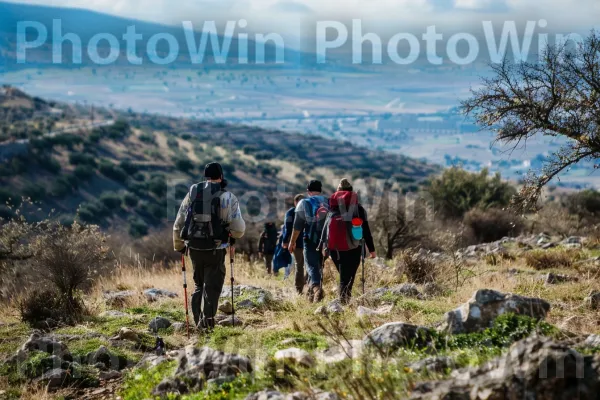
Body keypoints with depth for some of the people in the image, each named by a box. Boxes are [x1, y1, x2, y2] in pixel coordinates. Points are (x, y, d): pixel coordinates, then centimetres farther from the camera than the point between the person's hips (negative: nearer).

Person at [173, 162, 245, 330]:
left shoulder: (192, 194, 7)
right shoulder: (227, 197, -5)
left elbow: (178, 225, 11)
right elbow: (239, 228, -6)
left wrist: (179, 246, 24)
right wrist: (233, 236, 17)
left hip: (194, 248, 4)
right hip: (215, 250, -4)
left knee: (199, 284, 20)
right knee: (212, 285, 5)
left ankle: (198, 319, 17)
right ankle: (207, 319, -5)